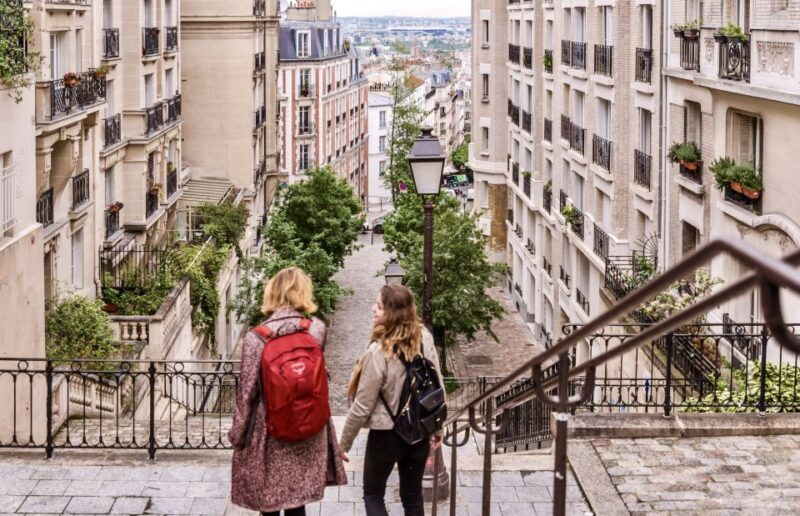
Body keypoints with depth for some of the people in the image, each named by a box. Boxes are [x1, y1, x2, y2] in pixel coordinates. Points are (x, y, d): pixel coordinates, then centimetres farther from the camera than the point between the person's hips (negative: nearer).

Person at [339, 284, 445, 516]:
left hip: (386, 435, -5)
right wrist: (437, 427, 15)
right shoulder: (424, 338, -9)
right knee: (413, 496, 18)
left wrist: (344, 444, -4)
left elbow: (362, 406, -18)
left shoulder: (378, 352, -25)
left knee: (373, 495, 16)